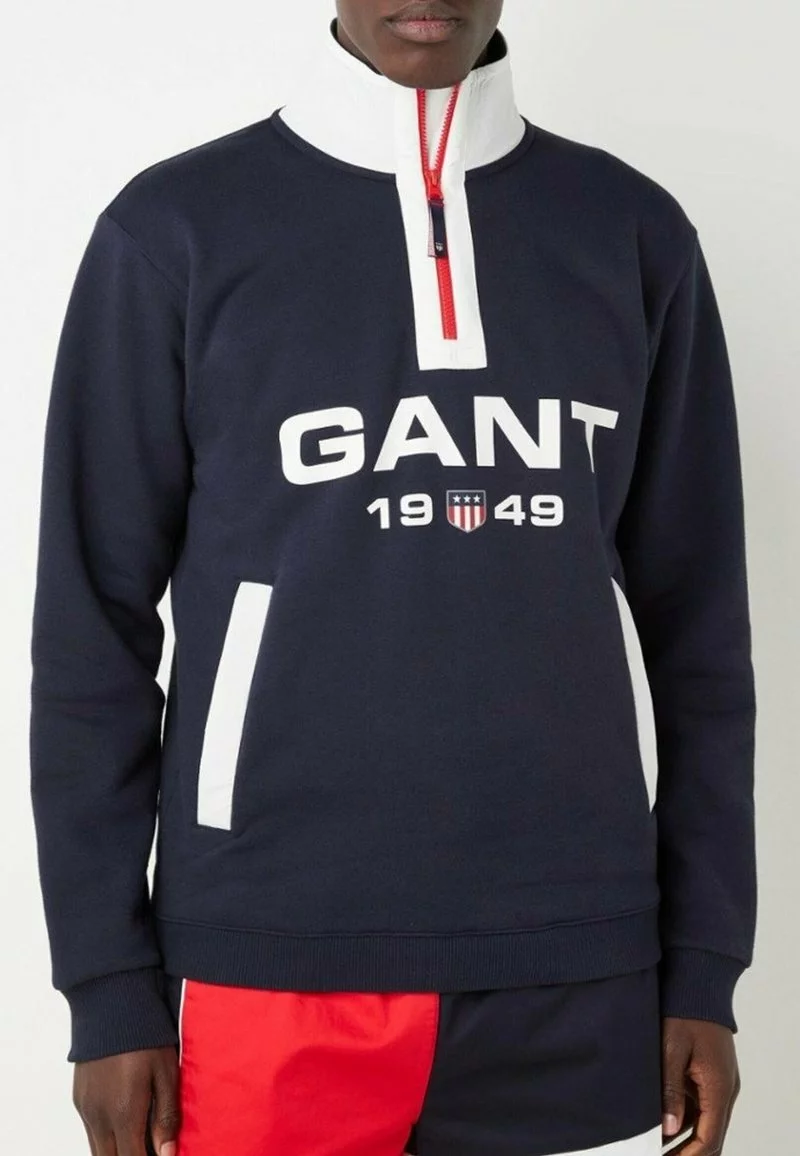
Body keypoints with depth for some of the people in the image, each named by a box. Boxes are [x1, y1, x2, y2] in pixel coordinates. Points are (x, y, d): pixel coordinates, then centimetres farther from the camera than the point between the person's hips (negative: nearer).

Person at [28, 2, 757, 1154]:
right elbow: (93, 628, 0)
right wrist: (111, 985, -3)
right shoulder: (178, 228, -1)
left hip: (578, 966, 2)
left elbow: (696, 627, 7)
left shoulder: (634, 231, 6)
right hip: (272, 957, -2)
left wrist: (704, 968, 5)